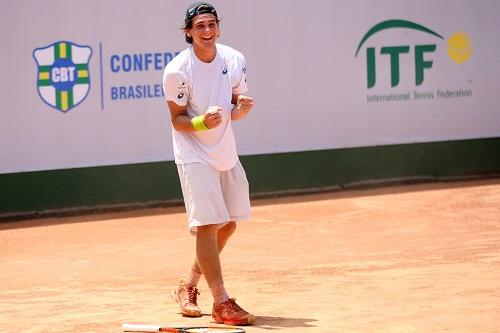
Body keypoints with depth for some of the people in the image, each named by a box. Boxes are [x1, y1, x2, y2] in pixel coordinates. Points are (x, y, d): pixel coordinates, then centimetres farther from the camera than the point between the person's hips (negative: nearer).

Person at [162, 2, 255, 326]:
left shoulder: (235, 60, -3)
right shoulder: (177, 70, -18)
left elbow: (233, 111, 6)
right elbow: (177, 120, -11)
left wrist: (240, 109, -18)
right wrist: (202, 122, -31)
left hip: (226, 152, 7)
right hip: (195, 155, -7)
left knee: (228, 224, 14)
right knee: (208, 224, -14)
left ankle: (189, 286, 30)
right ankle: (221, 302, -13)